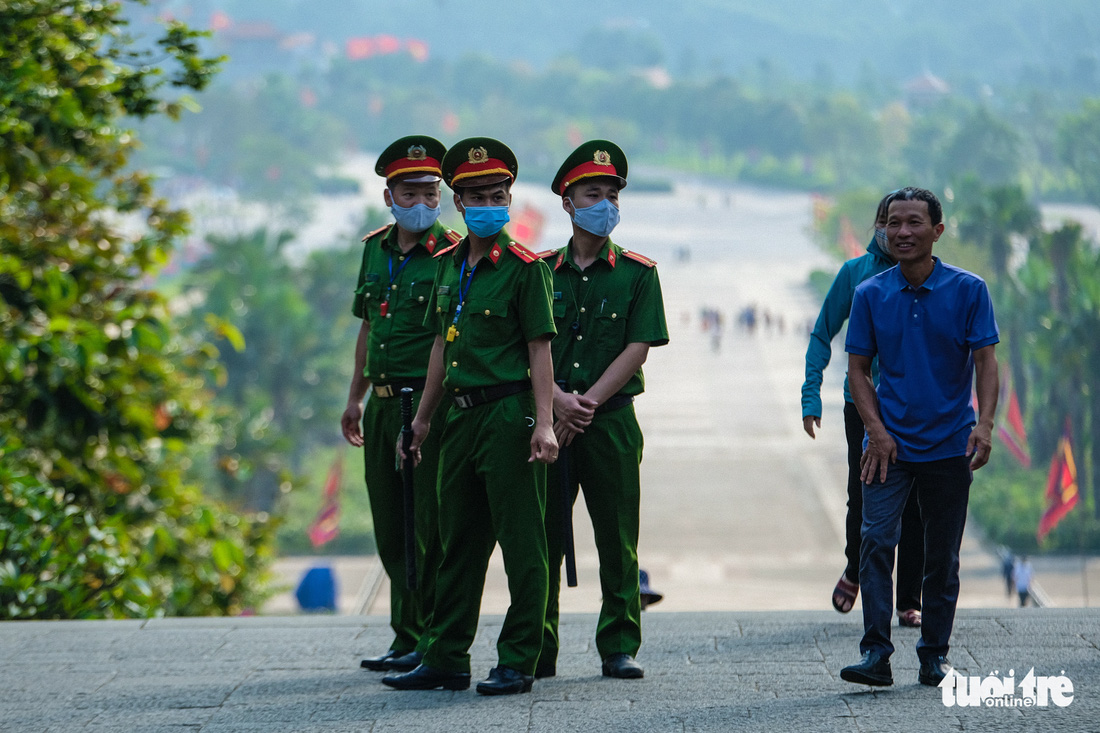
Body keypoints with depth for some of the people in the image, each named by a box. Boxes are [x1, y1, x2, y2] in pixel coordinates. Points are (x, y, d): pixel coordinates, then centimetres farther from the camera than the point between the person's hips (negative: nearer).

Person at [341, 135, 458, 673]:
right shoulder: (375, 249, 12)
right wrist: (356, 397, 21)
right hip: (382, 405, 7)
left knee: (429, 527, -5)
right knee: (391, 527, 11)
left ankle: (431, 642, 2)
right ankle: (406, 637, 20)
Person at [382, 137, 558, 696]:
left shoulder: (524, 268, -6)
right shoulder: (447, 265, 13)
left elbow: (540, 351, -9)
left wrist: (544, 423, -17)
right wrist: (424, 415, 21)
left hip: (509, 415, -7)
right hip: (461, 416, 7)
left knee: (520, 545, -2)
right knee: (459, 543, 12)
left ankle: (518, 663, 3)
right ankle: (446, 660, 18)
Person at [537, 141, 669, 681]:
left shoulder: (637, 274, 5)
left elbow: (637, 350, -3)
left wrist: (587, 402, -11)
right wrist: (559, 400, -13)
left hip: (613, 419, -1)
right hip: (549, 417, 1)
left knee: (617, 540, 0)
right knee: (543, 537, 1)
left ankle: (619, 648, 7)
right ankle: (539, 651, 9)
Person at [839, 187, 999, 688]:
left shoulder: (968, 290, -1)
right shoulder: (870, 295, 2)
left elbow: (986, 361, -2)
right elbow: (858, 368, 7)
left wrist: (984, 423, -17)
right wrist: (876, 430, -6)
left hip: (949, 445, 0)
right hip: (890, 443, 0)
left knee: (942, 557, 6)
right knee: (875, 540, -15)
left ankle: (934, 656, 18)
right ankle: (875, 655, -17)